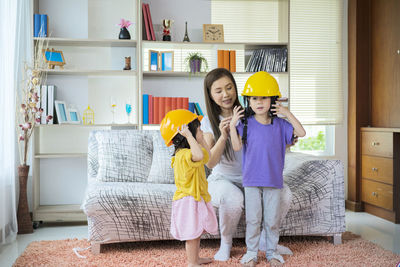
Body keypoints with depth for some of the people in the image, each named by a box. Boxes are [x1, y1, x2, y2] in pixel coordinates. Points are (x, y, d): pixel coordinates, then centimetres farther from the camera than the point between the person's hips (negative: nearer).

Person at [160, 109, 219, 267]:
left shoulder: (184, 153, 11)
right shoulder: (184, 154, -24)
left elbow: (207, 155, 24)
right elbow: (199, 156, -47)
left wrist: (201, 140, 21)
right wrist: (189, 136, -41)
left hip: (196, 198, 11)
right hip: (189, 200, -11)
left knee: (196, 233, 23)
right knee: (192, 235, 0)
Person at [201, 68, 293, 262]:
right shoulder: (209, 122, -7)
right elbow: (210, 162, -14)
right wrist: (223, 136, -29)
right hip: (222, 180, -2)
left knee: (284, 193, -22)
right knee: (234, 198, -35)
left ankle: (265, 240, 2)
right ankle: (225, 244, -7)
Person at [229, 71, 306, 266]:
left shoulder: (279, 125, 2)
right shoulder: (245, 123, -2)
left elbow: (301, 133, -3)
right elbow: (237, 146, -8)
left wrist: (287, 113, -8)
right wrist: (232, 125, -16)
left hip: (274, 180, 1)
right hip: (251, 180, -1)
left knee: (272, 220, 10)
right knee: (253, 219, 6)